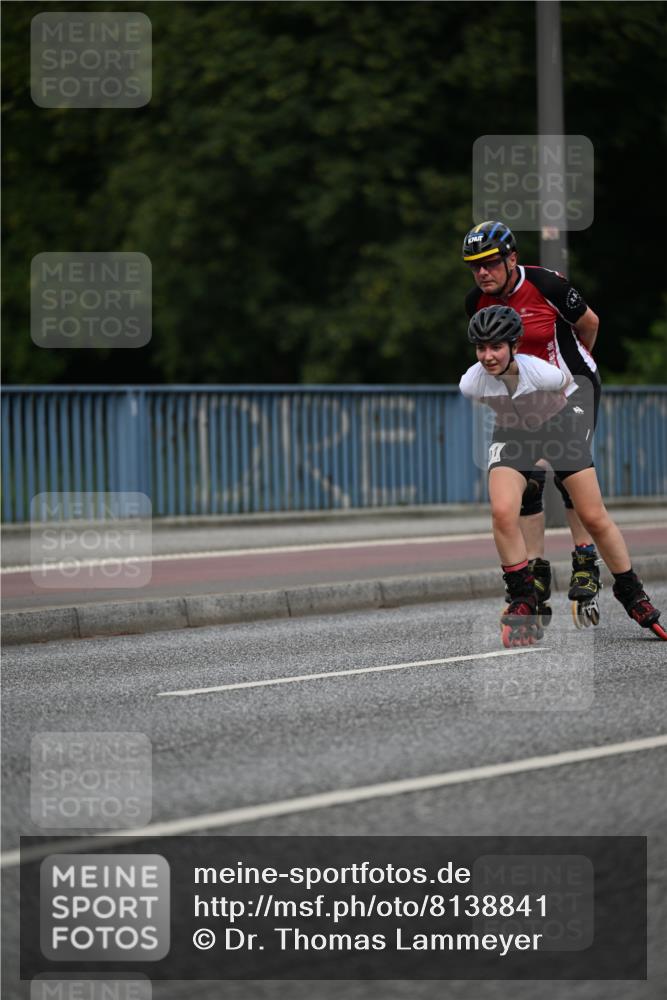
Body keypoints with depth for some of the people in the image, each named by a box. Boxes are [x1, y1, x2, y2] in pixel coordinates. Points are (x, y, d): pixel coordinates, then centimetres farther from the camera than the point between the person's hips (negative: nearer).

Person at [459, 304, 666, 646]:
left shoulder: (542, 372, -33)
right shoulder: (471, 383, -26)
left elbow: (567, 384, -7)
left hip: (560, 426, -1)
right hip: (512, 435, 1)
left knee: (594, 518, 0)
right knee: (503, 512, -23)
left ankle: (632, 594, 21)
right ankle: (523, 602, -7)